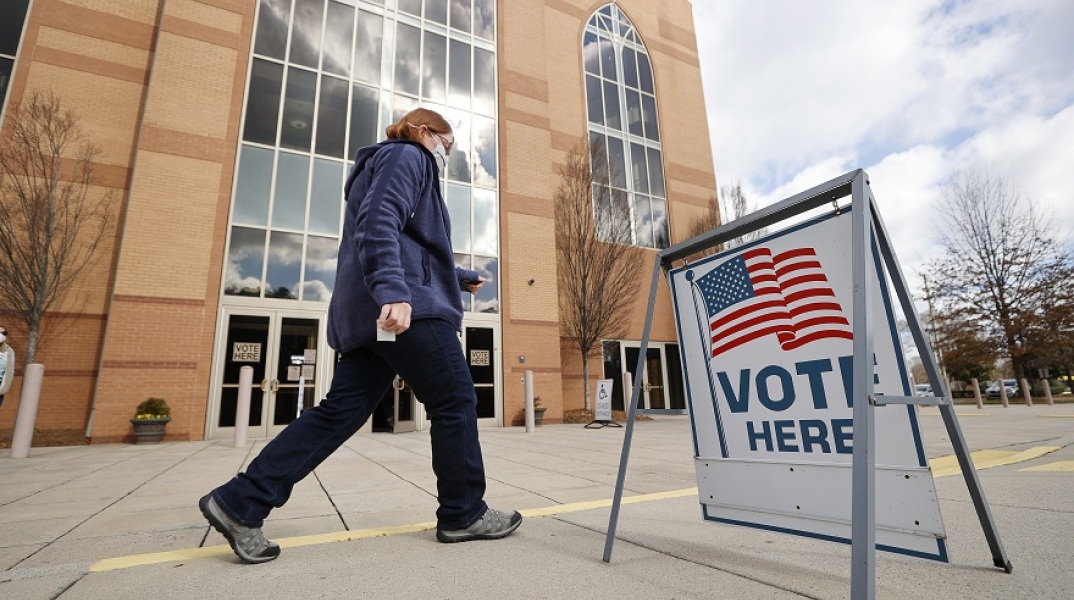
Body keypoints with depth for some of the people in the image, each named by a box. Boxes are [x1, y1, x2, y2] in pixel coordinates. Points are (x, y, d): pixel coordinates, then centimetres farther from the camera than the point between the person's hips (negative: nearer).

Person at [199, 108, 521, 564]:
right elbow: (379, 223, -17)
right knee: (455, 403, -2)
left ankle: (241, 502, 9)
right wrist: (394, 292, -30)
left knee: (342, 410, 7)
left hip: (369, 313, 10)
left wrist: (460, 279, 42)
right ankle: (464, 514, 8)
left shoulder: (384, 164, 35)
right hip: (408, 308, -10)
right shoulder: (407, 156, 4)